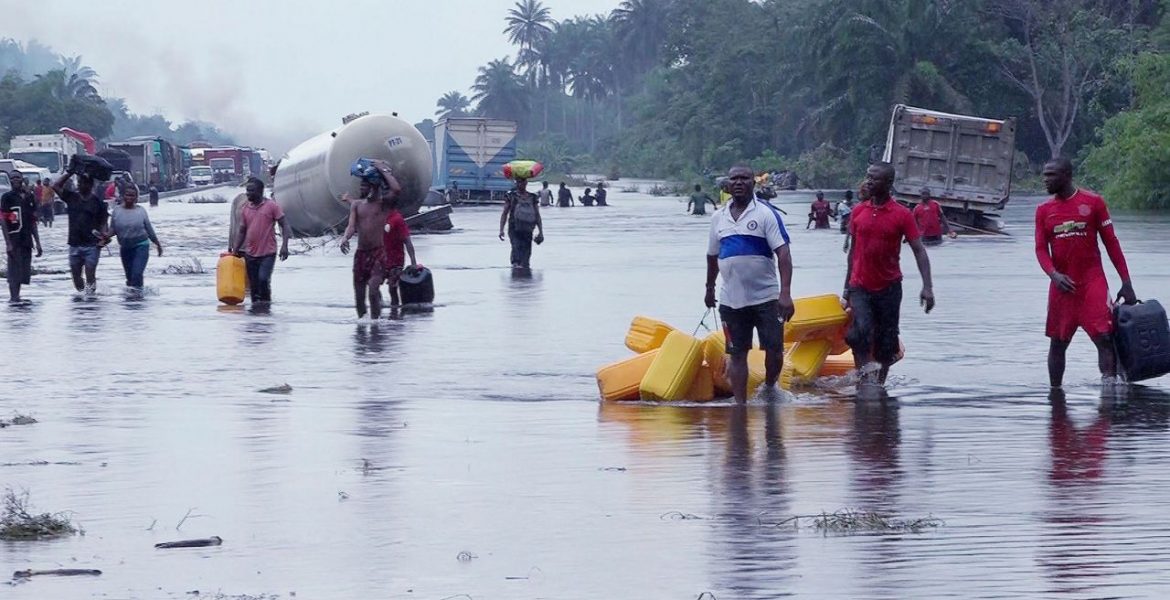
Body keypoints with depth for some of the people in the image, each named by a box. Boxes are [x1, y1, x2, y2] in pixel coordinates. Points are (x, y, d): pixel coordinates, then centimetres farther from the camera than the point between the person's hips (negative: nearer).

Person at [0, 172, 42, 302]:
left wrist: (37, 242, 13)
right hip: (14, 240, -5)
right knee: (14, 271, -8)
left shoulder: (29, 197, 12)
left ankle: (16, 296, 15)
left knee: (23, 272, 7)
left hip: (27, 241, 5)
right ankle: (13, 297, -6)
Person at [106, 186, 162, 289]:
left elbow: (149, 229, 5)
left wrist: (157, 244, 11)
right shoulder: (117, 210, 0)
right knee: (130, 276, 10)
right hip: (125, 248, 3)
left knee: (137, 274, -18)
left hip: (141, 246, -3)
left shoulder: (141, 211, -3)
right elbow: (113, 229, 2)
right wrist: (107, 236, -18)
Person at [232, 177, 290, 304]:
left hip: (268, 253, -5)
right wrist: (235, 250, 6)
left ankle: (265, 303, -6)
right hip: (250, 254, 5)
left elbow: (284, 225, -5)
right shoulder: (245, 209, 9)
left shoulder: (271, 206, -5)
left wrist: (284, 245, -16)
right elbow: (242, 231, 15)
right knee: (253, 284, 6)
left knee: (263, 279, -20)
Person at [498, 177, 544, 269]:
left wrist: (541, 232, 11)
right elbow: (504, 214, 8)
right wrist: (501, 230, -2)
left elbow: (537, 215, 18)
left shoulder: (532, 197, 15)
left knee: (527, 251, -3)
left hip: (527, 230, 3)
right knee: (516, 245, -27)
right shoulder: (511, 196, 9)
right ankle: (515, 263, -45)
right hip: (514, 229, -3)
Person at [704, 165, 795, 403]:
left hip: (765, 297, -3)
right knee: (737, 354, 4)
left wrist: (785, 292, -23)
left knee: (774, 349, -3)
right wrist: (709, 288, 29)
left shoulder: (766, 214, -5)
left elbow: (783, 253, -13)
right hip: (731, 300, 3)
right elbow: (713, 256, 23)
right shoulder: (718, 218, 9)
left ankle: (769, 388, 23)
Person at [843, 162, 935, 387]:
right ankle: (864, 376, -11)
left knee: (886, 341, 5)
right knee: (861, 331, -21)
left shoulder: (902, 215, -7)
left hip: (889, 287, -1)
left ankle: (880, 382, 20)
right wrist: (847, 286, 13)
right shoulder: (858, 211, 3)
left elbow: (919, 250, -8)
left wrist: (927, 287, -18)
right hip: (860, 287, 1)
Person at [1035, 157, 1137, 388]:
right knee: (1057, 343, 7)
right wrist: (1054, 275, -19)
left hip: (1092, 283, -3)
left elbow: (1111, 242, 1)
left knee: (1104, 338, -14)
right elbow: (1041, 249, 3)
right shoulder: (1044, 210, 8)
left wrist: (1126, 282, -2)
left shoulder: (1093, 202, 0)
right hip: (1062, 285, 3)